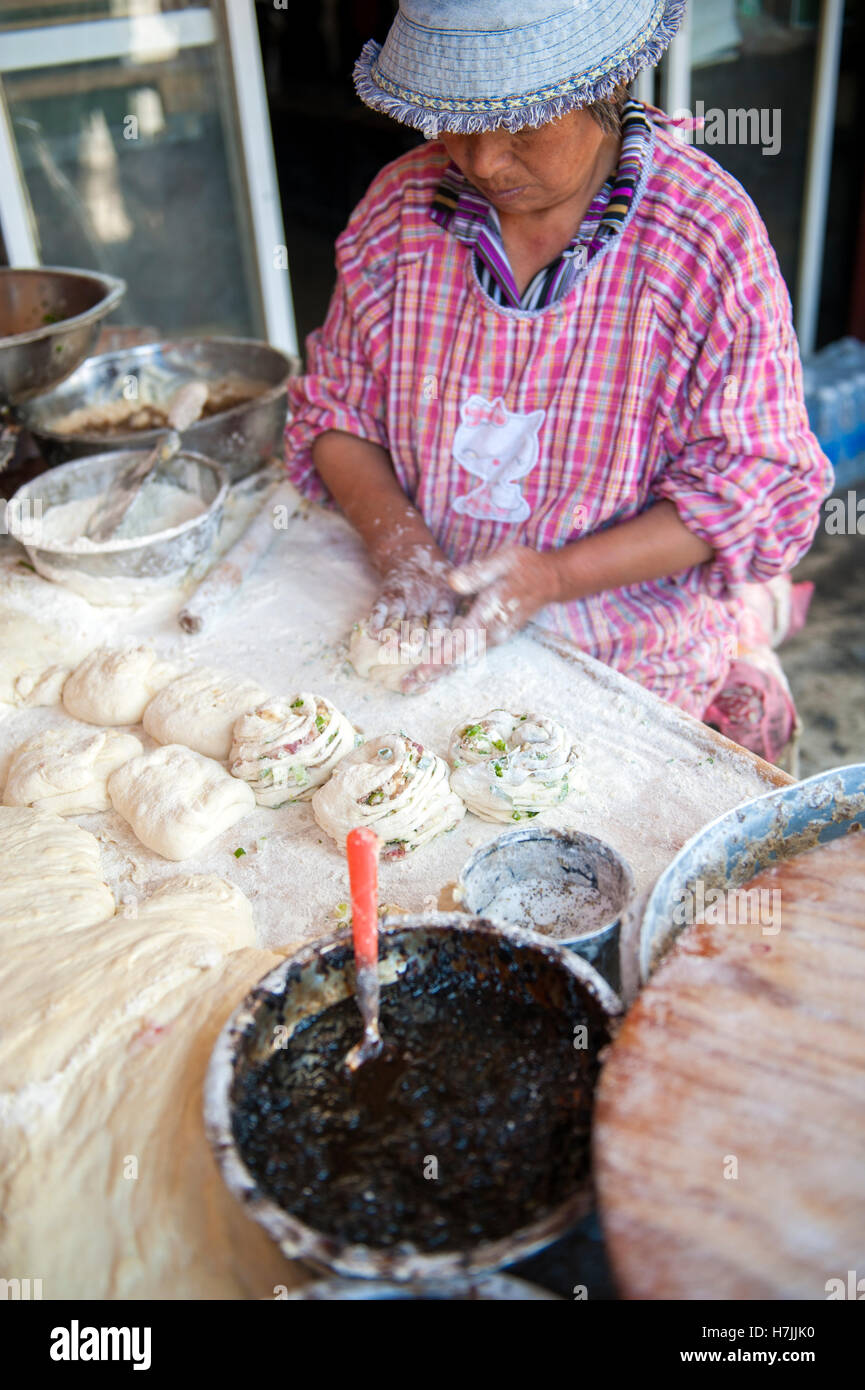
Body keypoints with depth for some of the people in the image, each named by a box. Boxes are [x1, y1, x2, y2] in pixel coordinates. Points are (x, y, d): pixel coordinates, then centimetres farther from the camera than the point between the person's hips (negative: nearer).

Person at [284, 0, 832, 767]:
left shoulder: (711, 235, -12)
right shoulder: (403, 204, -1)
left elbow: (757, 489, -12)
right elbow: (335, 410, 7)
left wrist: (551, 577, -22)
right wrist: (397, 539, -13)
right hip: (438, 640, 3)